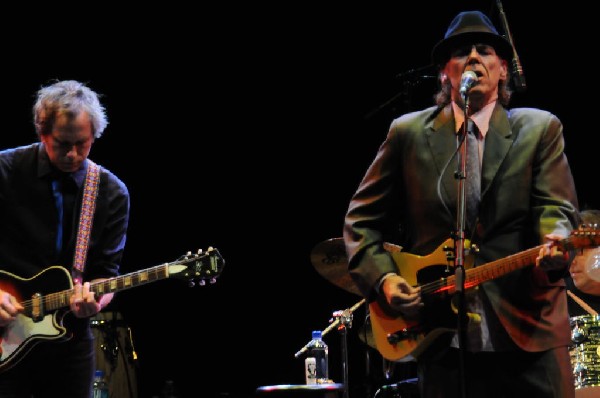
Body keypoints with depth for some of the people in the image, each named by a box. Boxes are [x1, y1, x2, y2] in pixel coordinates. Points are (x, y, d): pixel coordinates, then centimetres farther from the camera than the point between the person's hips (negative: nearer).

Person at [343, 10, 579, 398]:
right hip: (440, 337, 1)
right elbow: (362, 218, 13)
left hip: (528, 334, -1)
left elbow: (557, 208, -4)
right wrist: (383, 278, -3)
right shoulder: (409, 133, 9)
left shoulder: (539, 129, 7)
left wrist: (555, 246, -27)